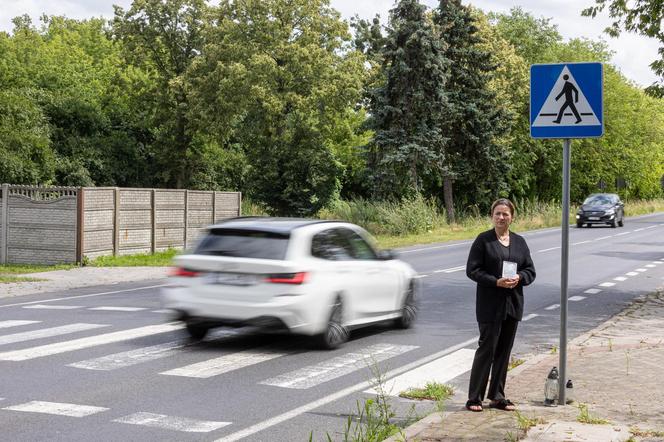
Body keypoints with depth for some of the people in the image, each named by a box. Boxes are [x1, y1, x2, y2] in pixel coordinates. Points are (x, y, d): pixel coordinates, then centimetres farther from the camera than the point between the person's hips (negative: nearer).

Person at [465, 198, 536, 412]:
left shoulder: (519, 241, 10)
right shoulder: (483, 240, -4)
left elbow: (530, 271, 12)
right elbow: (472, 270, -8)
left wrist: (518, 278, -10)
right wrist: (496, 282, -19)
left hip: (513, 304, 5)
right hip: (490, 305, -5)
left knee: (504, 351, 10)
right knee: (487, 348, -4)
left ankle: (497, 397, 19)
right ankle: (475, 398, 4)